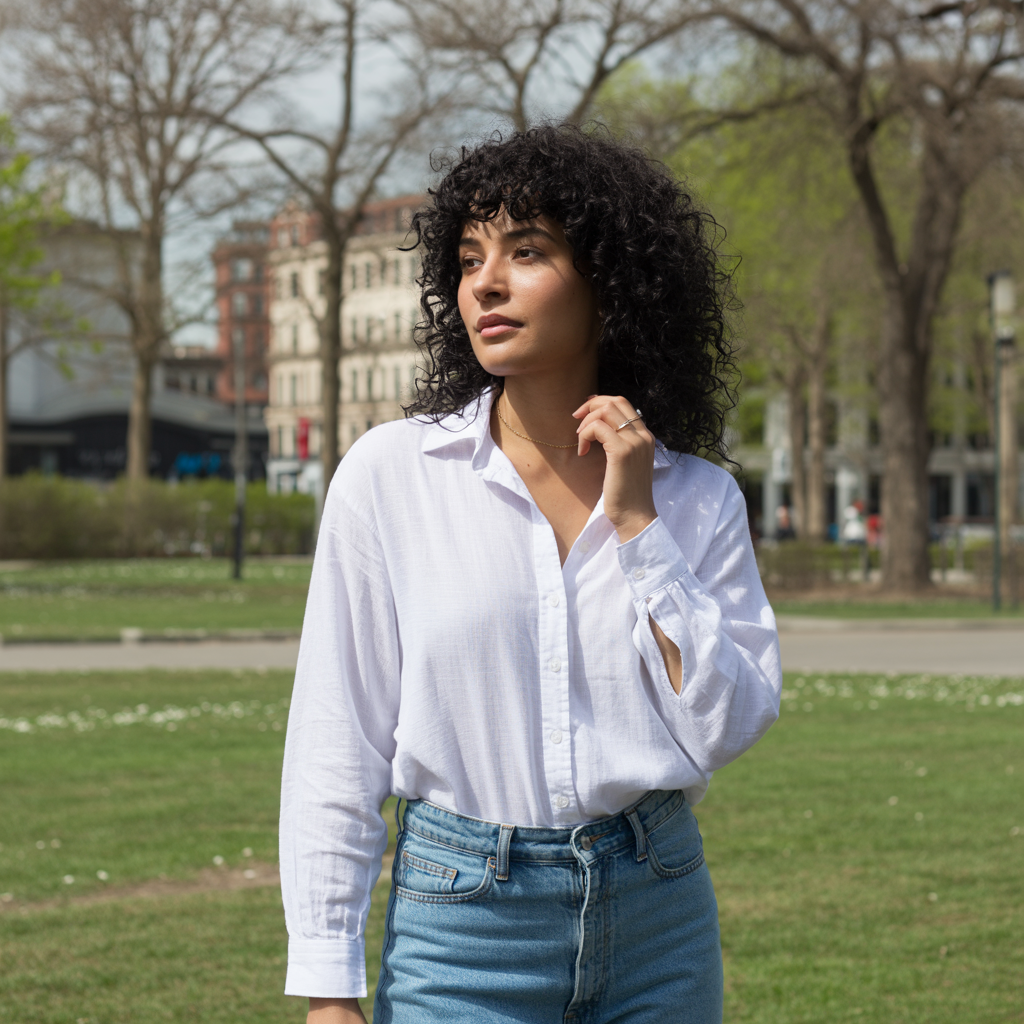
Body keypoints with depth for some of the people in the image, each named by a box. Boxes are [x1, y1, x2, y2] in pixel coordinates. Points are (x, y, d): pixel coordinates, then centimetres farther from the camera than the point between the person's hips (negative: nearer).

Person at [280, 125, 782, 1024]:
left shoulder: (698, 497, 2)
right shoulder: (390, 473, -3)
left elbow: (730, 727, -6)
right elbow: (335, 748, -3)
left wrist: (636, 525, -9)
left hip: (660, 917, 2)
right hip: (462, 921, -2)